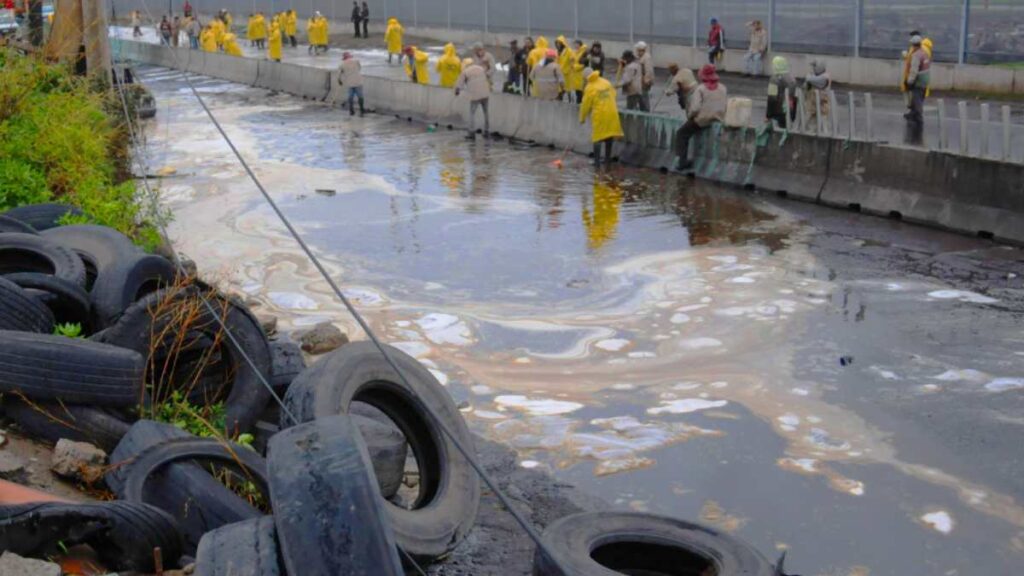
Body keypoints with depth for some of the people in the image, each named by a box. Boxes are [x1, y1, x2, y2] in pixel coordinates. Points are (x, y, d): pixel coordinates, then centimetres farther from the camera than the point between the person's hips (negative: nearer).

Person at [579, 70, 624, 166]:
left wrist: (582, 118, 6)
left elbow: (585, 105, -6)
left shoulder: (589, 88, -12)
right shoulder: (606, 83, 5)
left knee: (598, 137, 0)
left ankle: (597, 161, -5)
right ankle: (607, 159, 23)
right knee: (609, 136, 15)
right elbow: (613, 95, 16)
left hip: (599, 115, -5)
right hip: (611, 113, 5)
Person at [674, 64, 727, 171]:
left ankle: (682, 161, -1)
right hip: (719, 121, 6)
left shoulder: (700, 89, -12)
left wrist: (689, 116, -1)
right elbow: (727, 106, 3)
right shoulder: (723, 88, 2)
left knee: (682, 134, 11)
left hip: (702, 121, -6)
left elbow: (695, 108, -20)